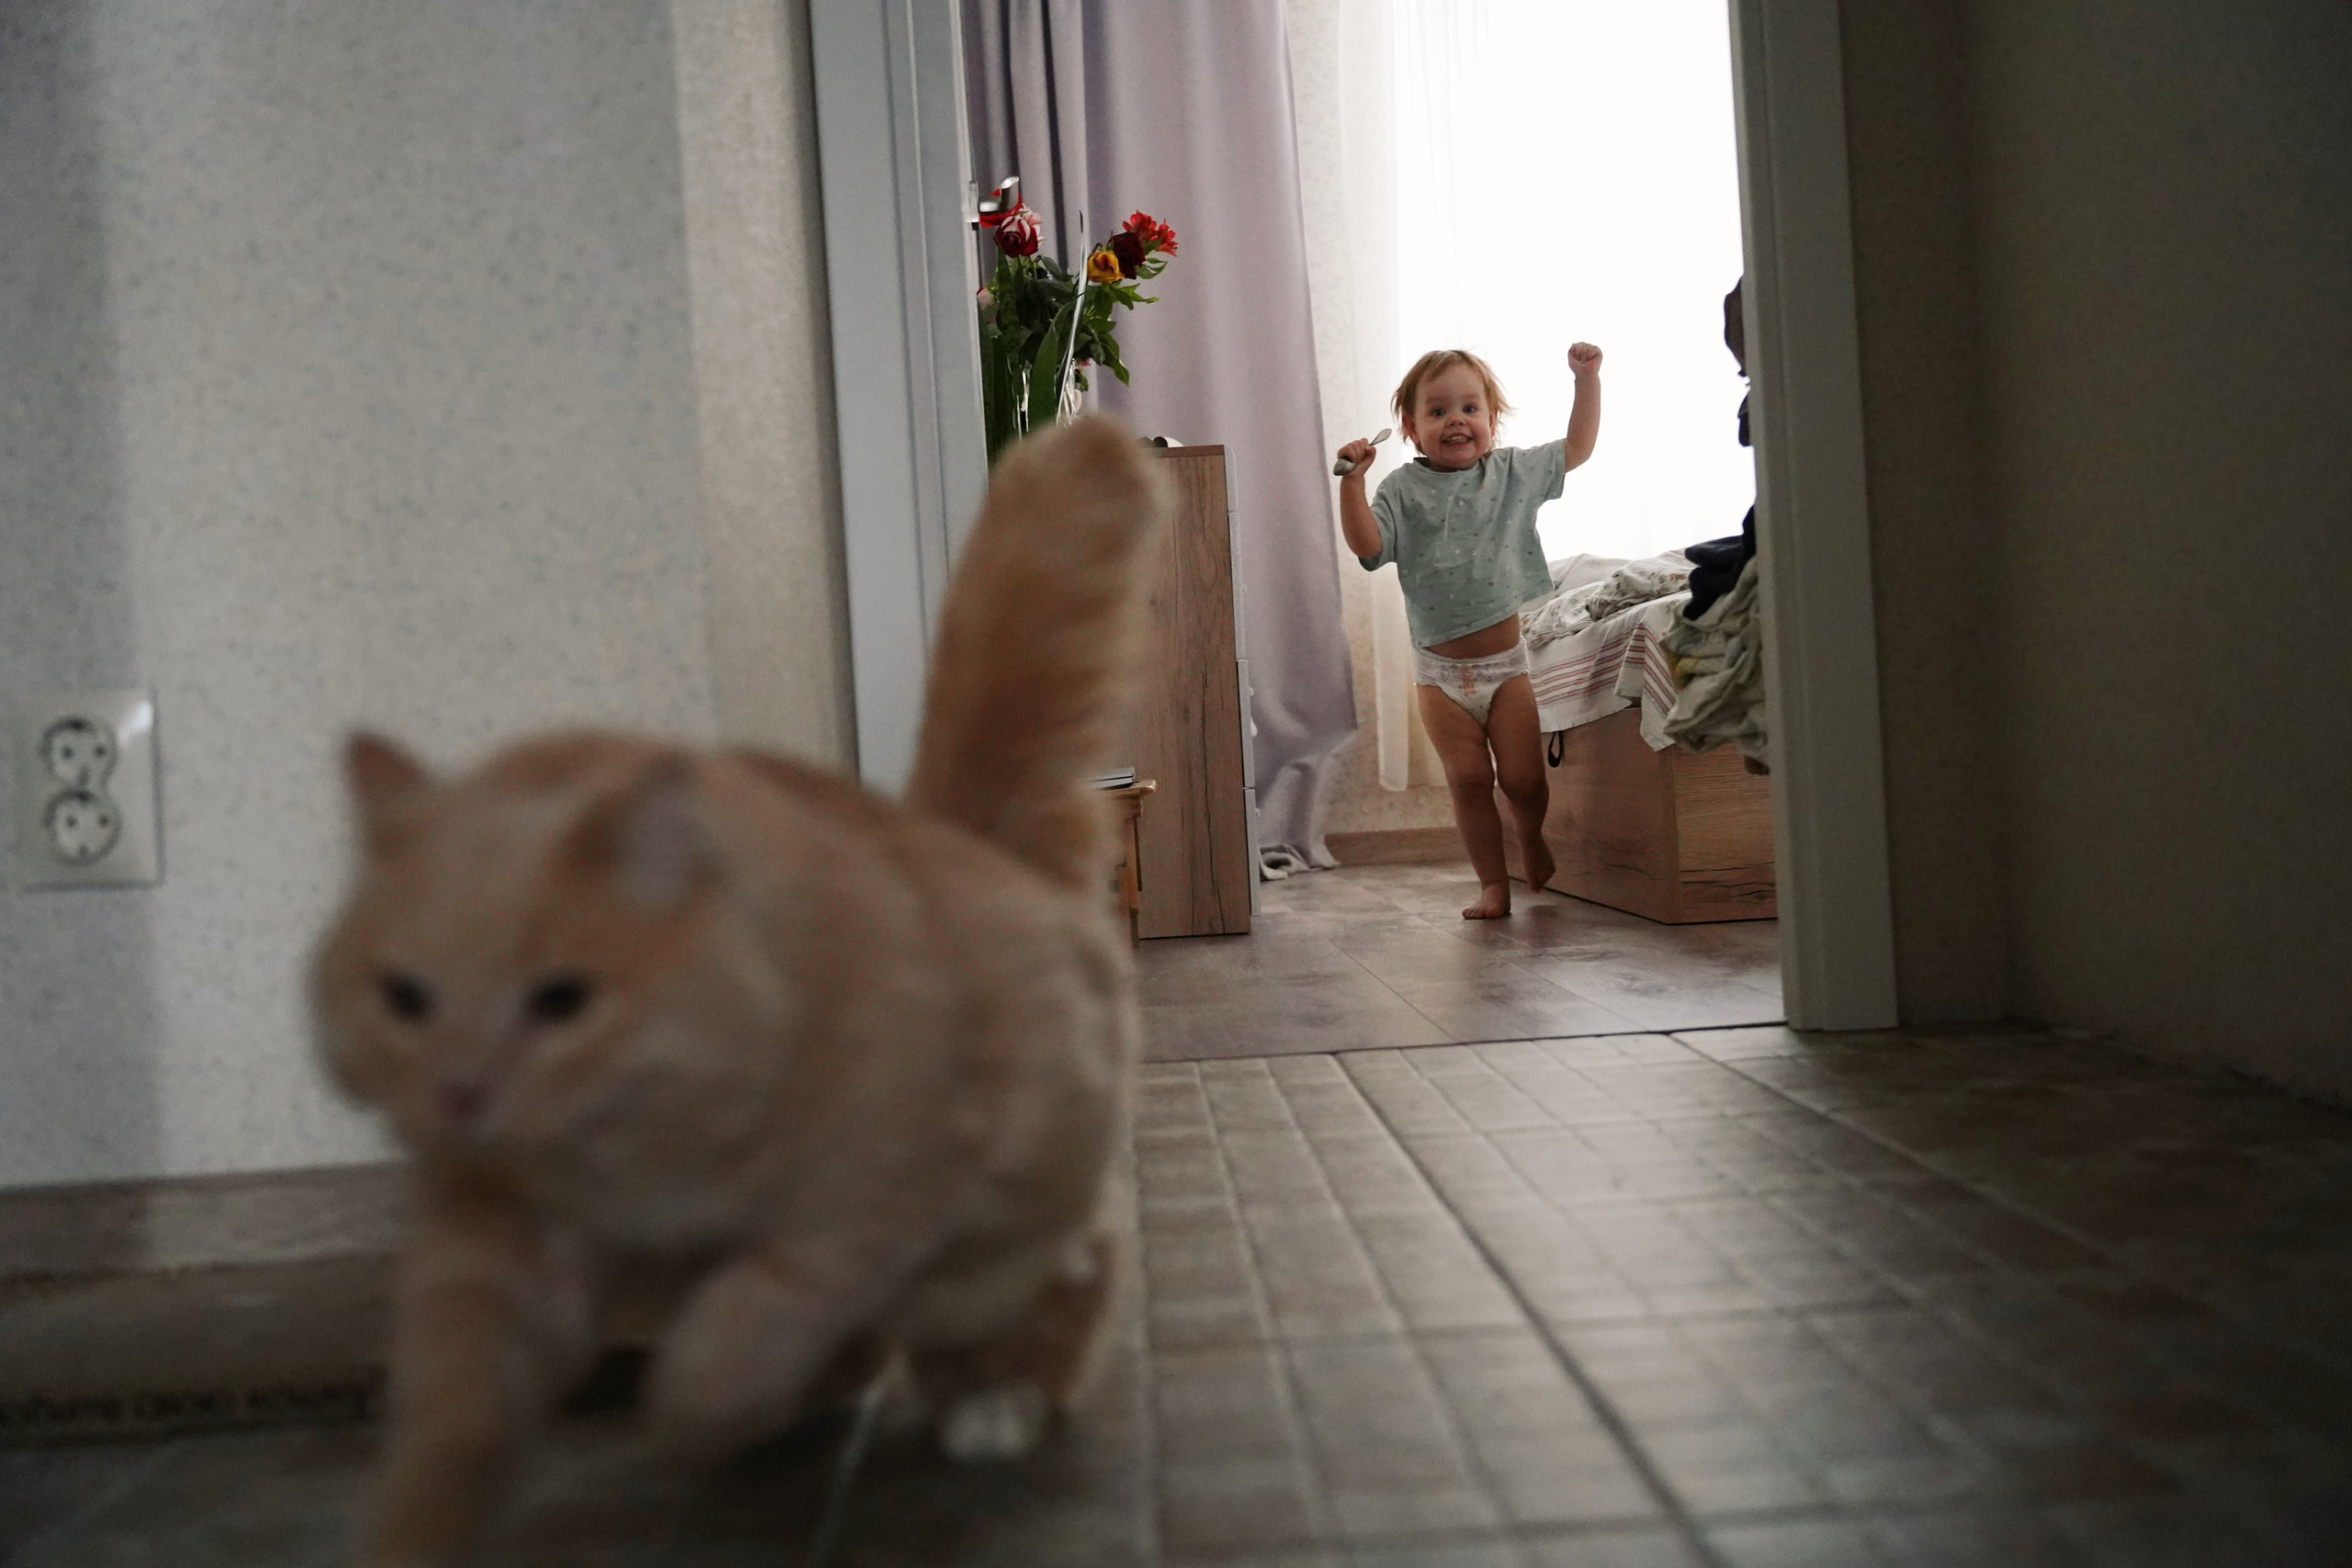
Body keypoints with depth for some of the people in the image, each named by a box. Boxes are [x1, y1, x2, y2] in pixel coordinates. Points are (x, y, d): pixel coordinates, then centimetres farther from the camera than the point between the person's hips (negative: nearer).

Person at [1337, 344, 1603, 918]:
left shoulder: (1514, 472, 5)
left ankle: (1531, 836, 34)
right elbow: (1367, 544, -14)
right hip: (1440, 670, -1)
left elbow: (1578, 446, 14)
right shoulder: (1403, 489, -2)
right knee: (1469, 778, -2)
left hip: (1504, 662, 1)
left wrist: (1587, 378, 8)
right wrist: (1351, 482, -24)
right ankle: (1493, 883, 11)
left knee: (1522, 776, 1)